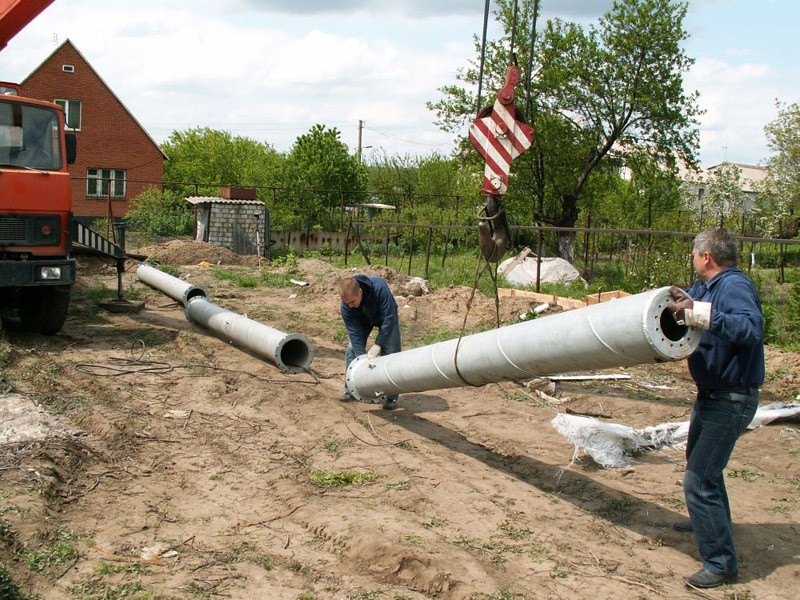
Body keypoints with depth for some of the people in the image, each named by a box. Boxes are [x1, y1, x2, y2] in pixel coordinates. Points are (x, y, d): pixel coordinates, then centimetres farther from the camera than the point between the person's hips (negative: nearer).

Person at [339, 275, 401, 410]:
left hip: (385, 316, -3)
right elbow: (354, 333, -27)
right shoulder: (345, 306, -32)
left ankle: (391, 397, -5)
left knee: (390, 352, -12)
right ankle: (350, 390, 9)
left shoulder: (379, 287, -43)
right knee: (352, 349, -6)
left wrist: (377, 345, -38)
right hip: (362, 319, 3)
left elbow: (389, 318, -37)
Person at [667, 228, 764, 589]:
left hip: (731, 400, -11)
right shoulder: (706, 286, 7)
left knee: (699, 479, -12)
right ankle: (710, 521, 55)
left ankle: (721, 562, -2)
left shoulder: (735, 285, -23)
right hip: (711, 394, 11)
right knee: (698, 460, 30)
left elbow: (751, 327, -39)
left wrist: (698, 312, -43)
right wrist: (682, 301, -8)